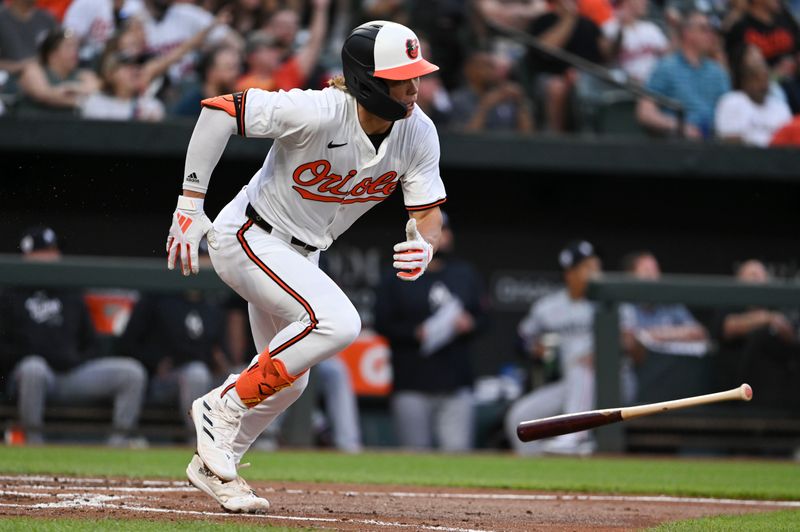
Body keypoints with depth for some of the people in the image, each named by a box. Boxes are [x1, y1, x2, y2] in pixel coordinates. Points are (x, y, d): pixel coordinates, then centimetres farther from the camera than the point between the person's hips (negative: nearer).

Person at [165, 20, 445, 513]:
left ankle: (213, 464, 36)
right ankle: (224, 408, -13)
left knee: (287, 379, 15)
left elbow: (428, 212, -7)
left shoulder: (418, 134, -12)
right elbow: (218, 110, -27)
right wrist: (190, 205, -26)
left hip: (300, 256, 8)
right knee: (337, 322, -28)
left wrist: (423, 248, -32)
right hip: (247, 237, -8)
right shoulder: (317, 113, -31)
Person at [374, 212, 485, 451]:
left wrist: (469, 324, -5)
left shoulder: (465, 274, 16)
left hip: (456, 385, 3)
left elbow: (481, 315, 17)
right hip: (412, 388, -3)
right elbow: (383, 324, -1)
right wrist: (417, 333, -15)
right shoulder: (395, 279, 4)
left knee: (458, 451, -4)